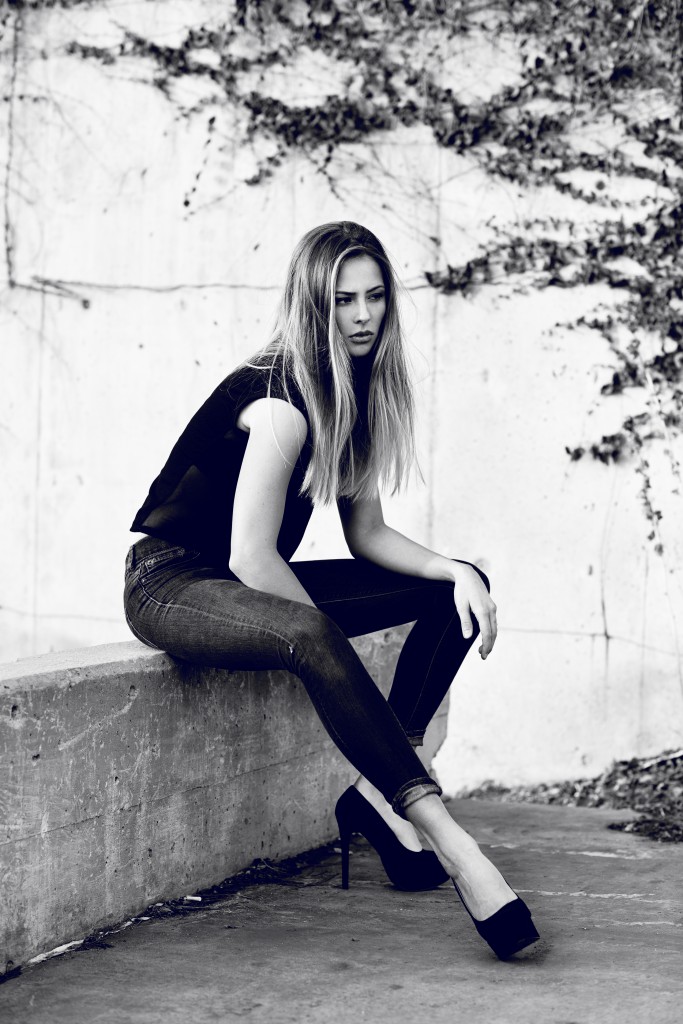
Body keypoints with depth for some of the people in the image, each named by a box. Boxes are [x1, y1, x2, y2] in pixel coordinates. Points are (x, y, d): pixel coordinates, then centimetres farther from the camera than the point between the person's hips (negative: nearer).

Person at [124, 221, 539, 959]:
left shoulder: (355, 394, 5)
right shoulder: (280, 399, -22)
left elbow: (367, 534, 9)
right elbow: (251, 556, -25)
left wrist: (458, 574, -7)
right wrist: (330, 637, -19)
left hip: (252, 587, 10)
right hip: (172, 584, -9)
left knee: (456, 590, 0)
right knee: (308, 636, -41)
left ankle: (372, 798, -10)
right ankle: (440, 835, -42)